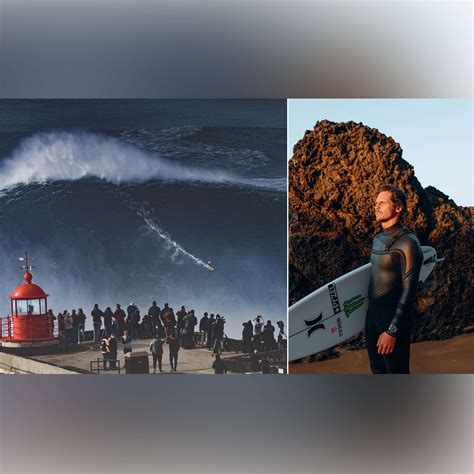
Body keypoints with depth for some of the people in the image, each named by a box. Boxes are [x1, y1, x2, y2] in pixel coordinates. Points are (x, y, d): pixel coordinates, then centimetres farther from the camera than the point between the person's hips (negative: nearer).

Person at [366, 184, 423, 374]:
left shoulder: (407, 242, -15)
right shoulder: (378, 239, 10)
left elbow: (408, 291, -18)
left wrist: (392, 330, -19)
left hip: (393, 319, -8)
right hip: (372, 314, 8)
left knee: (396, 372, 2)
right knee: (378, 370, 18)